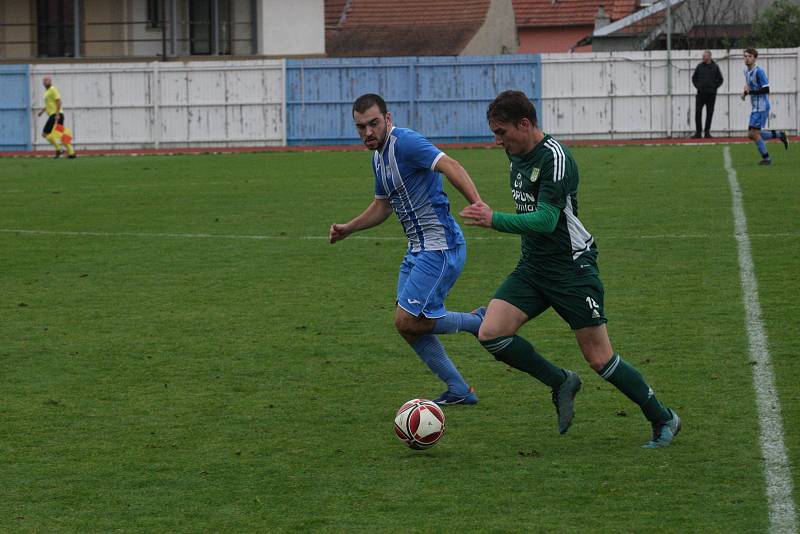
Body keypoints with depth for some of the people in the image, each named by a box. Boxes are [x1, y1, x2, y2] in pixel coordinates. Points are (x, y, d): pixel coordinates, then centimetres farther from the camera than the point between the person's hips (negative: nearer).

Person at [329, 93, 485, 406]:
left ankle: (480, 322, 6)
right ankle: (458, 391, 18)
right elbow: (382, 205, 30)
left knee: (408, 321, -11)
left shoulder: (405, 142, -16)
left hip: (440, 247, -10)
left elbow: (450, 166, -31)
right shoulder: (379, 157, 14)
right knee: (408, 324, 9)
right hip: (418, 250, 10)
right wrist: (348, 229, 22)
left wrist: (478, 204, -46)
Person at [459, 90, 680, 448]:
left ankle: (663, 420, 14)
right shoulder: (517, 154, 7)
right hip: (532, 267, 8)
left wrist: (494, 220, -38)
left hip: (572, 268, -8)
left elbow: (545, 220, -29)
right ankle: (560, 383, 10)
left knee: (599, 359, -5)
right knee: (490, 333, -10)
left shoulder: (555, 158, -20)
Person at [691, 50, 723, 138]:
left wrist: (714, 87, 0)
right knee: (698, 112, -5)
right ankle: (698, 132, -2)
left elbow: (721, 79, 9)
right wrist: (697, 86, 4)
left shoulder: (715, 67, 3)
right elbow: (694, 77, 16)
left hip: (711, 94, -1)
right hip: (701, 93, 1)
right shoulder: (699, 66, 6)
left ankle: (707, 132, 10)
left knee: (709, 113, 3)